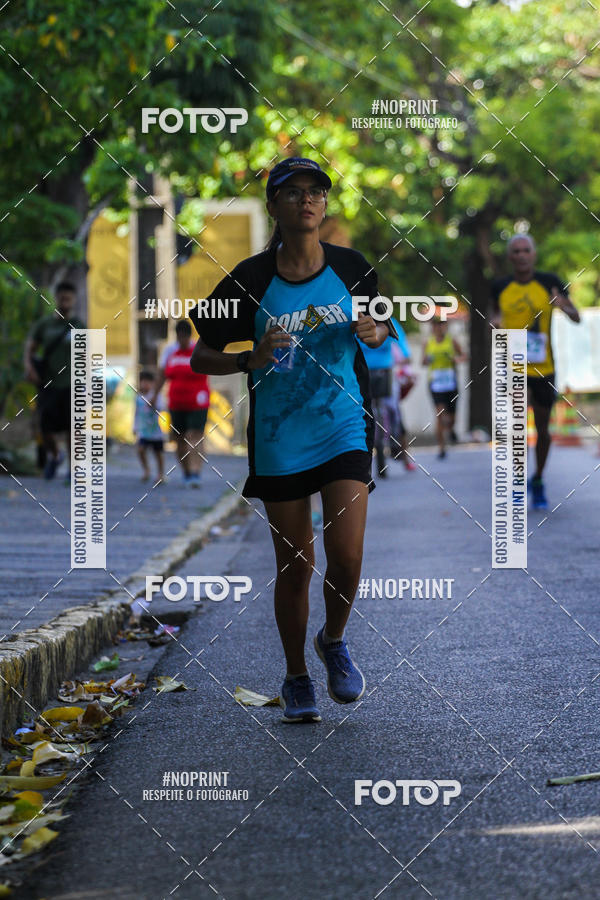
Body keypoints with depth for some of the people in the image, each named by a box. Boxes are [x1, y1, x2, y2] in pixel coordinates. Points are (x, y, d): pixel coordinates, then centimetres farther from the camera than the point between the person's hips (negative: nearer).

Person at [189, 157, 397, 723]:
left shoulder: (351, 268, -1)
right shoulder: (251, 279, -7)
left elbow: (387, 324, 17)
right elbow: (200, 359, -2)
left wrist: (376, 333, -7)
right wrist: (249, 361, -21)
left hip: (344, 428, 1)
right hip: (279, 439, -1)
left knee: (346, 556, -12)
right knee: (294, 564, 5)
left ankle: (334, 642, 20)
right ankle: (296, 677, 24)